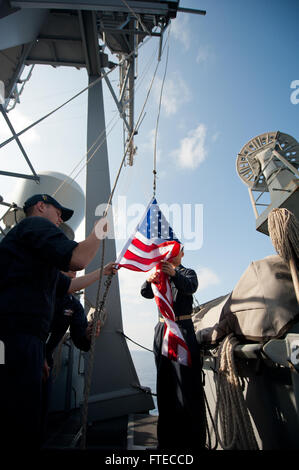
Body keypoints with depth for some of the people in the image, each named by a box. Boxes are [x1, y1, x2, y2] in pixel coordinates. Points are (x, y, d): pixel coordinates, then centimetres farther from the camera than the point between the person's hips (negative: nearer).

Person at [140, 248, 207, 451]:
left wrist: (174, 274, -37)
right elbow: (146, 293, -2)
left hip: (183, 329, -3)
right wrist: (149, 280, -26)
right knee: (165, 383, 4)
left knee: (187, 382, -9)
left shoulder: (188, 273, 8)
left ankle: (194, 440, -4)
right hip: (163, 329, 4)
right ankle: (168, 439, 13)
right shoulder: (160, 274, 17)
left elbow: (191, 287, -16)